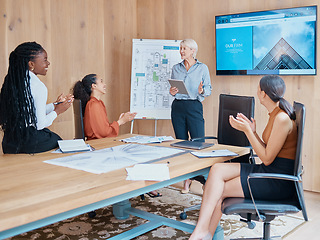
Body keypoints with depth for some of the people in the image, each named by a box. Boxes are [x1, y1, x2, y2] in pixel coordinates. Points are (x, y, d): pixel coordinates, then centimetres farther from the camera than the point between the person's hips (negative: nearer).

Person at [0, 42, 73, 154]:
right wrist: (57, 111, 1)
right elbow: (40, 124, -16)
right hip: (31, 143, -7)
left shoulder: (11, 81, 5)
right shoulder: (38, 86, -18)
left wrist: (55, 105, 19)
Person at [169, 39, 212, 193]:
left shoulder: (202, 68, 3)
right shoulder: (176, 68, 12)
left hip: (194, 107, -3)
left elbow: (209, 89, 3)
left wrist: (202, 91, -18)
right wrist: (172, 92, -5)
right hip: (178, 106, 4)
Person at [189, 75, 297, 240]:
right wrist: (252, 131, 6)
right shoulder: (274, 114, 11)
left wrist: (247, 130, -14)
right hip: (268, 171, 9)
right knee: (217, 169, -7)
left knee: (219, 191, -10)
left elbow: (267, 158, -16)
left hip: (279, 182, -9)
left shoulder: (282, 118, -19)